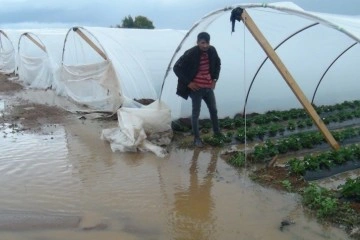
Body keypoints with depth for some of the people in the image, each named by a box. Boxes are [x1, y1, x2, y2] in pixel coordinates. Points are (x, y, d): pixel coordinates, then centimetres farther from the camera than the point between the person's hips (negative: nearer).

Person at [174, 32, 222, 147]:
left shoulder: (212, 51, -2)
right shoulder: (190, 54, -19)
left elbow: (217, 64, 18)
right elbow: (176, 68, -16)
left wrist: (215, 79, 10)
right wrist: (188, 83, -16)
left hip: (208, 87, 6)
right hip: (196, 88, -6)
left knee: (213, 110, 17)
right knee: (196, 114, 2)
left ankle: (217, 133, 37)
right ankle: (197, 138, 17)